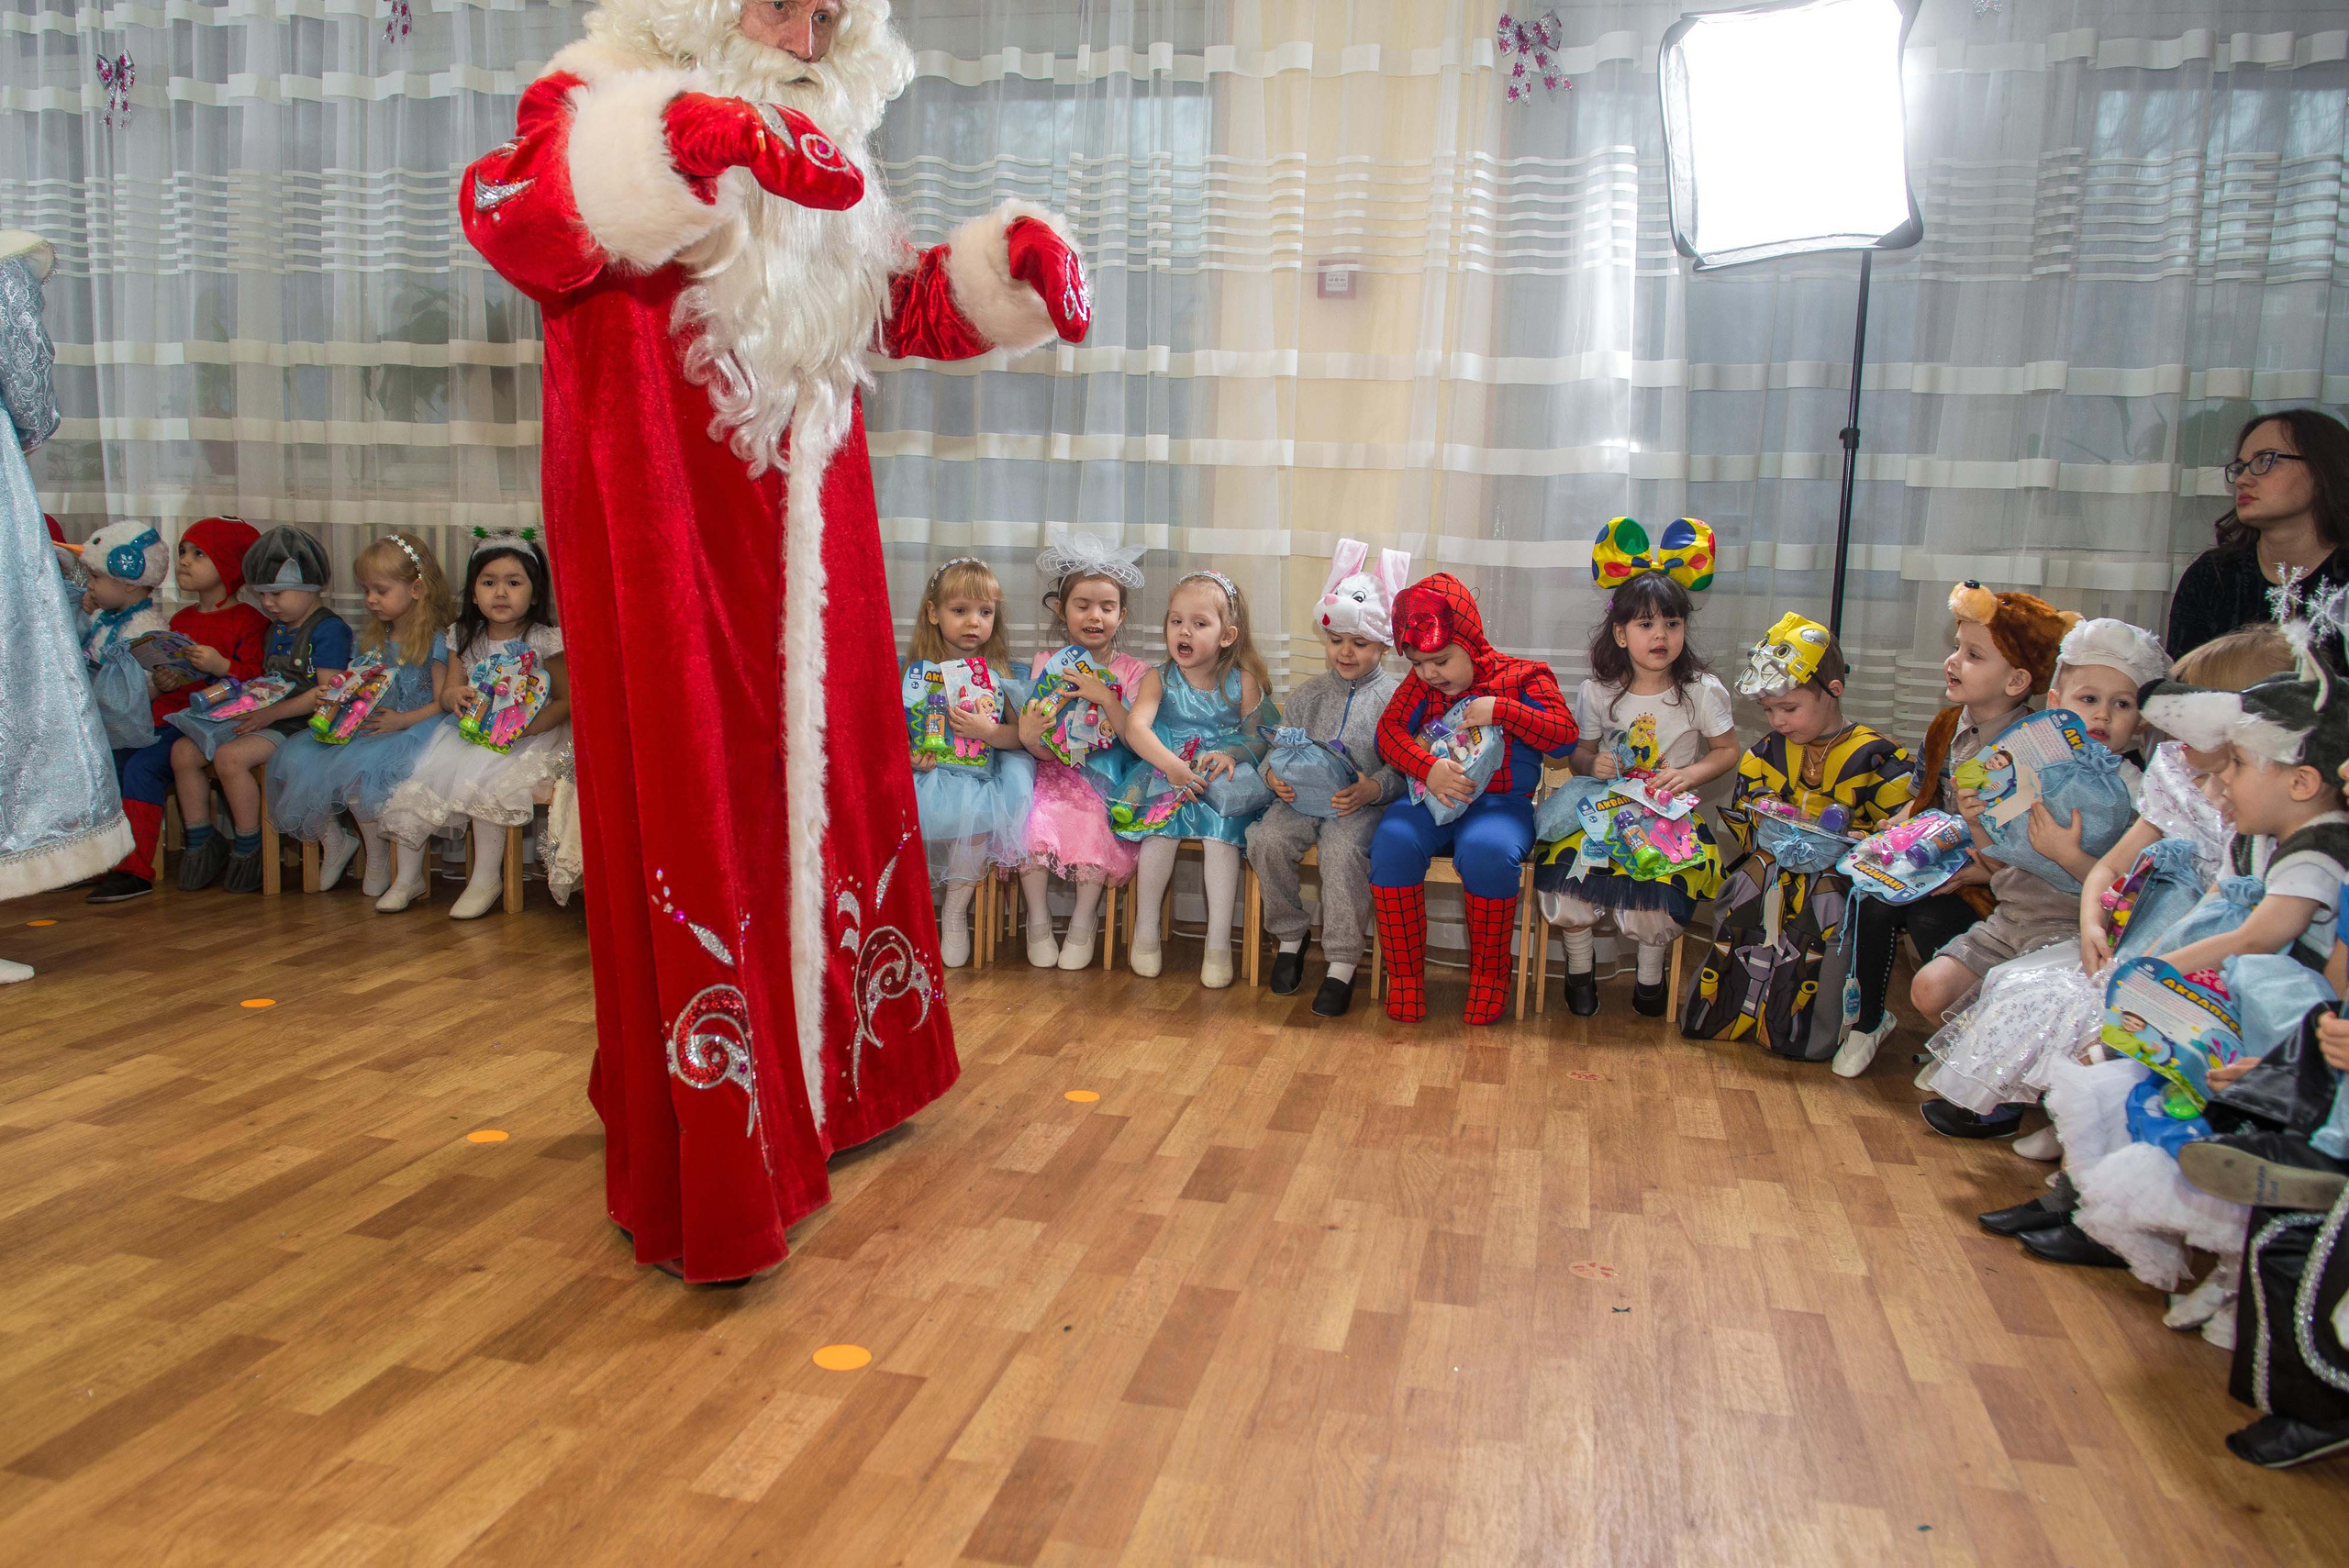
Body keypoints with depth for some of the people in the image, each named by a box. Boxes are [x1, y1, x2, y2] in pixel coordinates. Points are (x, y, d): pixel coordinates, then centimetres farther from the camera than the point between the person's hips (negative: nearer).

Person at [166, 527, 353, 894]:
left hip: (300, 724, -10)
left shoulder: (330, 629, -11)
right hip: (265, 719, 10)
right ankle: (201, 843, 7)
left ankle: (248, 850, -13)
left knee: (230, 756, -29)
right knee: (183, 750, -1)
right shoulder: (275, 631, 19)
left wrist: (272, 712, -22)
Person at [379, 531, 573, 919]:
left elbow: (565, 699, -9)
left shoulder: (544, 640, -8)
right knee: (419, 775, -12)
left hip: (529, 737, -5)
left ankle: (486, 879, -15)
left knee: (481, 778, -30)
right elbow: (446, 693, 11)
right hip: (473, 732, 5)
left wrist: (525, 728, -24)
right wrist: (455, 696, -15)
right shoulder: (463, 638, 7)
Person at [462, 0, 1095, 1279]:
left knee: (821, 795, 14)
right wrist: (680, 146, -41)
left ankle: (829, 1080, 33)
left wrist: (1010, 264, 6)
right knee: (692, 817, -5)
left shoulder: (818, 147, 17)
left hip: (805, 555, 7)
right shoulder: (604, 107, -5)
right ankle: (702, 1172, 6)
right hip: (666, 546, -7)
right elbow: (501, 208, -26)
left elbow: (904, 304, 25)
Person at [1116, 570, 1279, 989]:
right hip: (1168, 780, 0)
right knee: (1161, 830, -28)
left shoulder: (1243, 682, 1)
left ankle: (1218, 942, -20)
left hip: (1221, 782, 0)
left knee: (1221, 831, -28)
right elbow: (1136, 726, -16)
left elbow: (1258, 736, 1)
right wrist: (1171, 765, -33)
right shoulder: (1160, 680, 0)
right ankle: (1145, 932, -11)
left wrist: (1233, 754, -22)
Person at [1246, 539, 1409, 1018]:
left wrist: (1370, 790, -24)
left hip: (1362, 803, -4)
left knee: (1342, 851, -33)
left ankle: (1342, 962, -18)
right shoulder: (1308, 695, 14)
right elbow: (1280, 746, 13)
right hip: (1303, 797, 4)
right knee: (1268, 840, -24)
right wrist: (1275, 775, -10)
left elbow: (1403, 767, -5)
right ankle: (1290, 936, 1)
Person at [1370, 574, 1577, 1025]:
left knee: (1486, 852, -37)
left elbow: (1565, 735, -5)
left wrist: (1501, 710, -16)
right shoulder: (1420, 684, 12)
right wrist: (1428, 768, -19)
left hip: (1501, 802, -3)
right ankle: (1404, 977, -15)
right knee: (1392, 841, -29)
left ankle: (1489, 975, -12)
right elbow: (1389, 729, -1)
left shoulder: (1520, 677, 3)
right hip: (1431, 799, 3)